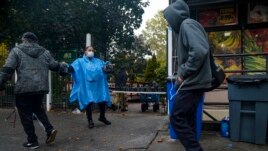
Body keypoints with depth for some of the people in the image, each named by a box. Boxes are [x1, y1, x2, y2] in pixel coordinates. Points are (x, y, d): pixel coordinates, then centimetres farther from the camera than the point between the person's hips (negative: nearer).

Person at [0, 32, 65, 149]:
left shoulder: (17, 50, 0)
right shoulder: (44, 52, 10)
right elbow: (55, 66, 17)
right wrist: (63, 66, 37)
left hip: (24, 88, -4)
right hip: (41, 87, 5)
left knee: (25, 114, 9)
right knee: (37, 108, 25)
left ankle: (32, 141, 15)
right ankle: (50, 129, 9)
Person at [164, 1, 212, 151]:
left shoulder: (187, 25, -11)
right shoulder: (184, 28, 18)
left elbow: (200, 51, -26)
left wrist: (184, 72, -18)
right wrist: (182, 73, 9)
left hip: (192, 82, -10)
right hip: (193, 82, 10)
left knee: (176, 117, -7)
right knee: (188, 118, 16)